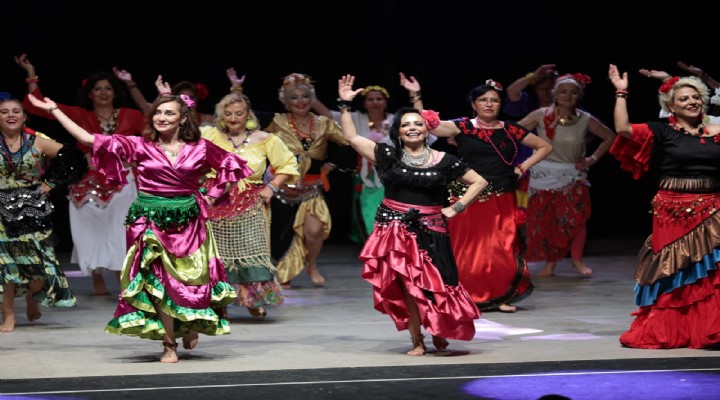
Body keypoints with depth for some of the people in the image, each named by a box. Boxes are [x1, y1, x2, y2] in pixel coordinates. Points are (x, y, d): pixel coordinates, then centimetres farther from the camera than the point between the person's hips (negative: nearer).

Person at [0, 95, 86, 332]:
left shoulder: (38, 142, 1)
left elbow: (70, 158, 3)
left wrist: (50, 183, 1)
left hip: (33, 210, 1)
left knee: (39, 260, -1)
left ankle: (32, 296, 32)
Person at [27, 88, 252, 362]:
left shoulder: (200, 148, 2)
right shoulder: (140, 146, -1)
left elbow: (230, 166, 18)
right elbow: (88, 139, -4)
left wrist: (211, 196, 7)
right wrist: (54, 110, -6)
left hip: (189, 223, 1)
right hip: (151, 222, -1)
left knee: (193, 281, 4)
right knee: (159, 281, -5)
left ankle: (191, 325, 35)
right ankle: (169, 345, 3)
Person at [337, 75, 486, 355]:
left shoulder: (443, 161, 2)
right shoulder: (389, 155, 2)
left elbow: (479, 182, 10)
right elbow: (351, 137, 0)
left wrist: (456, 208, 3)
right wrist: (345, 104, -5)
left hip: (430, 230, 0)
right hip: (395, 227, 0)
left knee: (434, 284, -2)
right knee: (407, 284, -5)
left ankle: (439, 331, 24)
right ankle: (417, 340, 5)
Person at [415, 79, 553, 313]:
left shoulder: (510, 130, 8)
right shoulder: (463, 127, 0)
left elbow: (545, 147, 18)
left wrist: (523, 167, 7)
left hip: (502, 202, 3)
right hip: (470, 201, -2)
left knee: (502, 249, -1)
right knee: (469, 250, -2)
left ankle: (499, 298, 8)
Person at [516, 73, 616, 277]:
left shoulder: (585, 119, -4)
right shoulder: (541, 115, -8)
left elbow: (610, 137, 9)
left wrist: (592, 159, 3)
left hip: (572, 177, 0)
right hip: (543, 176, 0)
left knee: (576, 218, -11)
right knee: (544, 220, 1)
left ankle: (577, 259, 8)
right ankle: (550, 261, 16)